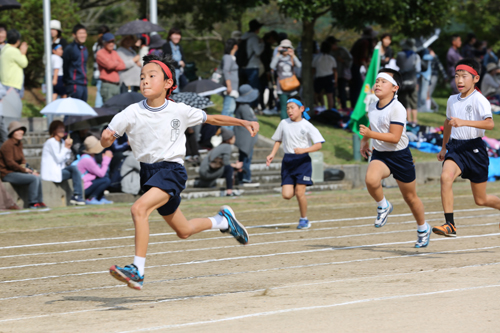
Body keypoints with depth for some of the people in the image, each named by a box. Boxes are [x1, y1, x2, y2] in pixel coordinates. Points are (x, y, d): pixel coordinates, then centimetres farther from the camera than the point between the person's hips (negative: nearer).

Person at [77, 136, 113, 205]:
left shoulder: (90, 157, 12)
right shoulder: (87, 160, -20)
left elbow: (99, 171, 12)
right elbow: (101, 174, -16)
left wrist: (105, 159, 6)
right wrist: (106, 159, -9)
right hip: (84, 188, -11)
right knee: (106, 180, -18)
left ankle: (101, 198, 6)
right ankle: (90, 199, -15)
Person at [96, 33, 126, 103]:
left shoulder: (114, 53, 17)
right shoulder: (100, 53, -4)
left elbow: (123, 66, 7)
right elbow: (109, 64, -18)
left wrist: (113, 65, -8)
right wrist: (117, 63, 2)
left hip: (117, 85, 7)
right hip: (107, 86, -7)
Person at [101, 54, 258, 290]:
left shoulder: (180, 111, -6)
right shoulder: (132, 113, -5)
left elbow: (210, 119, 11)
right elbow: (106, 141, -3)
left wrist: (243, 123, 7)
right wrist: (107, 138, -27)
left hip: (172, 170, -4)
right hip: (148, 172, 4)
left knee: (139, 209, -28)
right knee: (183, 230, 16)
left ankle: (137, 270, -27)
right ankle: (222, 220, 45)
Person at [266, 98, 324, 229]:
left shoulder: (307, 126, -5)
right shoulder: (284, 124, 7)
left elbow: (318, 145, -9)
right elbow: (278, 140, 19)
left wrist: (304, 150, -25)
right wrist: (272, 154, 4)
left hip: (303, 161, -4)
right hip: (288, 161, 4)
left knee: (299, 193, -12)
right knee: (287, 195, -7)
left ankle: (304, 219, 8)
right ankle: (298, 188, 29)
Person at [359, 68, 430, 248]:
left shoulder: (397, 109, -19)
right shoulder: (372, 108, 2)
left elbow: (394, 137, -26)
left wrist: (370, 134, -32)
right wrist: (364, 142, 19)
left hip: (400, 156, -4)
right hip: (379, 155, 4)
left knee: (410, 197, 9)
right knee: (370, 179, -29)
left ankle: (423, 228, 33)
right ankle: (383, 206, 0)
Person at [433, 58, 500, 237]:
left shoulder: (479, 99, -12)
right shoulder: (452, 100, 8)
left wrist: (464, 122, -40)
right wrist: (444, 147, 35)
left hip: (474, 148, -4)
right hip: (455, 147, 4)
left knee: (481, 200, 6)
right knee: (445, 177, -28)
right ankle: (450, 225, -28)